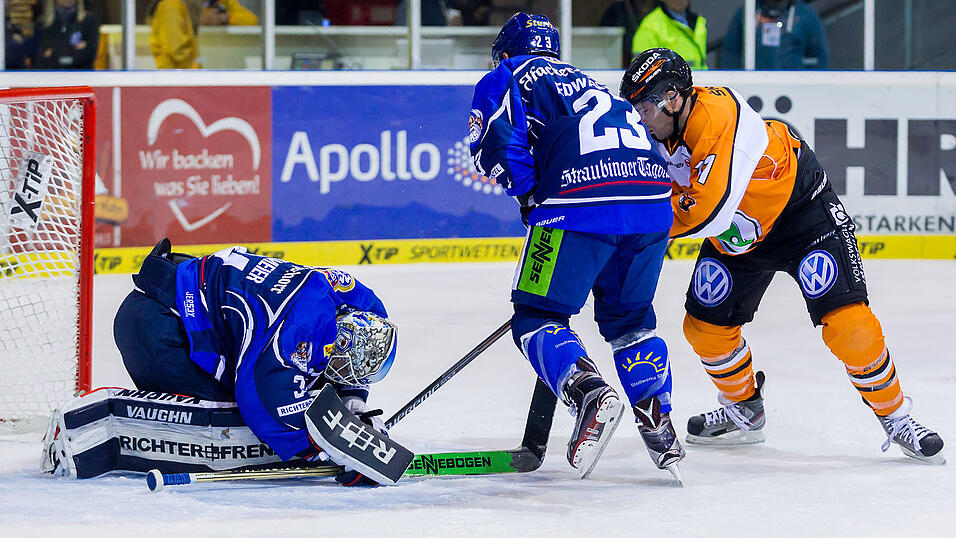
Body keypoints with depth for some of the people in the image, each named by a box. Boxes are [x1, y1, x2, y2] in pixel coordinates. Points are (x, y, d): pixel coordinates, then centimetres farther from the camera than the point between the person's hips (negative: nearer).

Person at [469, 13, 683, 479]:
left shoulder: (506, 78, 18)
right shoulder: (586, 82, 38)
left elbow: (495, 146, 0)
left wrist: (530, 193, 14)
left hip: (581, 200, -6)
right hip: (653, 197, 6)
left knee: (536, 318, 3)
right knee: (628, 318, 24)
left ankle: (588, 392, -22)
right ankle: (657, 420, 11)